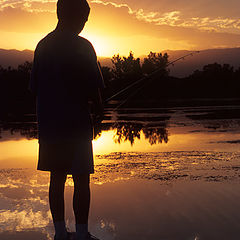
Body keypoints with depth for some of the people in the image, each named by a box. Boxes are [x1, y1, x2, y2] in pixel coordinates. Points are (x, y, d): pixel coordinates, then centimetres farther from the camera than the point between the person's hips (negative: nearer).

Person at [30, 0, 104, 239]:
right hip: (76, 123, -6)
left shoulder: (42, 45, 9)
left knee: (57, 178, 12)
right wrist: (99, 108, 7)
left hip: (48, 123, 6)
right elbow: (92, 87, -11)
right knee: (81, 180, 2)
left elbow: (35, 87, 13)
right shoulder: (82, 47, -9)